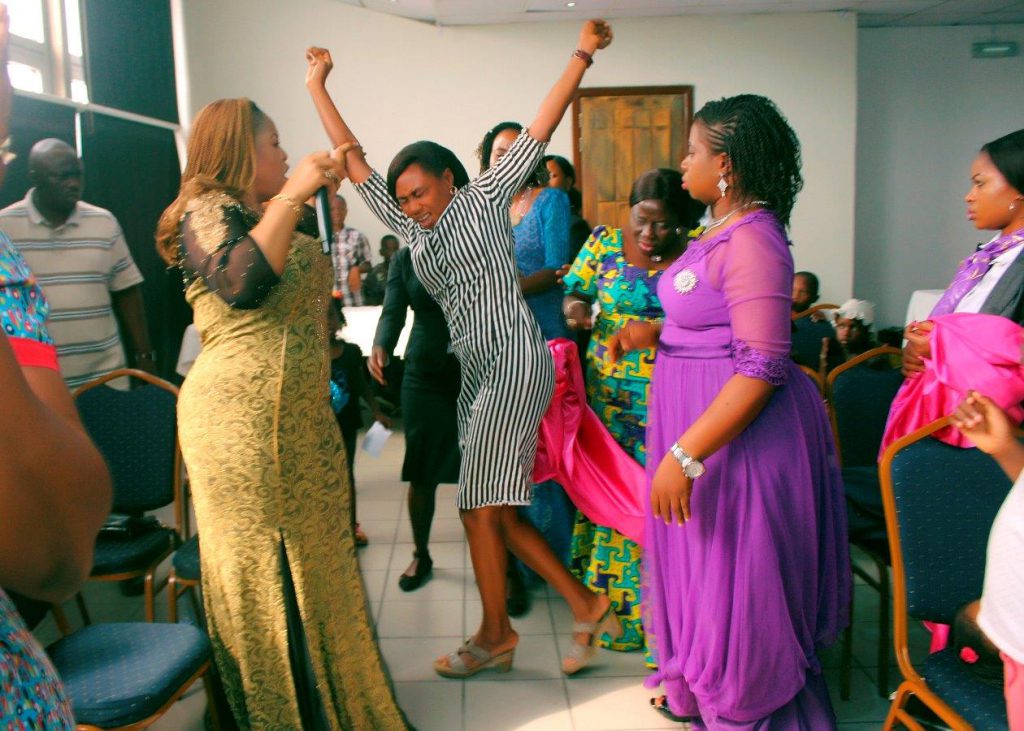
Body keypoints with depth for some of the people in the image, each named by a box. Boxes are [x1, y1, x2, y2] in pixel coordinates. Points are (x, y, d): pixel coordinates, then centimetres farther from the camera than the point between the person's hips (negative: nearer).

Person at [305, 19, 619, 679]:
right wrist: (319, 88, 19)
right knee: (494, 511, 6)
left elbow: (541, 129, -1)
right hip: (473, 372, 8)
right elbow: (357, 166, 19)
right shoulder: (415, 229, 18)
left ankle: (495, 635, 9)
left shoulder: (484, 197, 3)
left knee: (481, 507, -6)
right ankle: (586, 606, 15)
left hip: (513, 360, -8)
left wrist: (583, 56, -5)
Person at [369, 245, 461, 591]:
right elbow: (393, 311, -3)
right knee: (422, 475, 10)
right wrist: (380, 347, -23)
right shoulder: (405, 258, 6)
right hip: (424, 376, 2)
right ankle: (421, 556, 28)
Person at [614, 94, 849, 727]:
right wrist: (655, 332, 4)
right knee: (700, 561, 22)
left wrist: (684, 456, -27)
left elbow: (761, 367, -26)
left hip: (739, 432, -10)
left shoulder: (753, 241, -21)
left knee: (732, 576, 5)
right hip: (699, 414, 10)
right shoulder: (722, 231, 10)